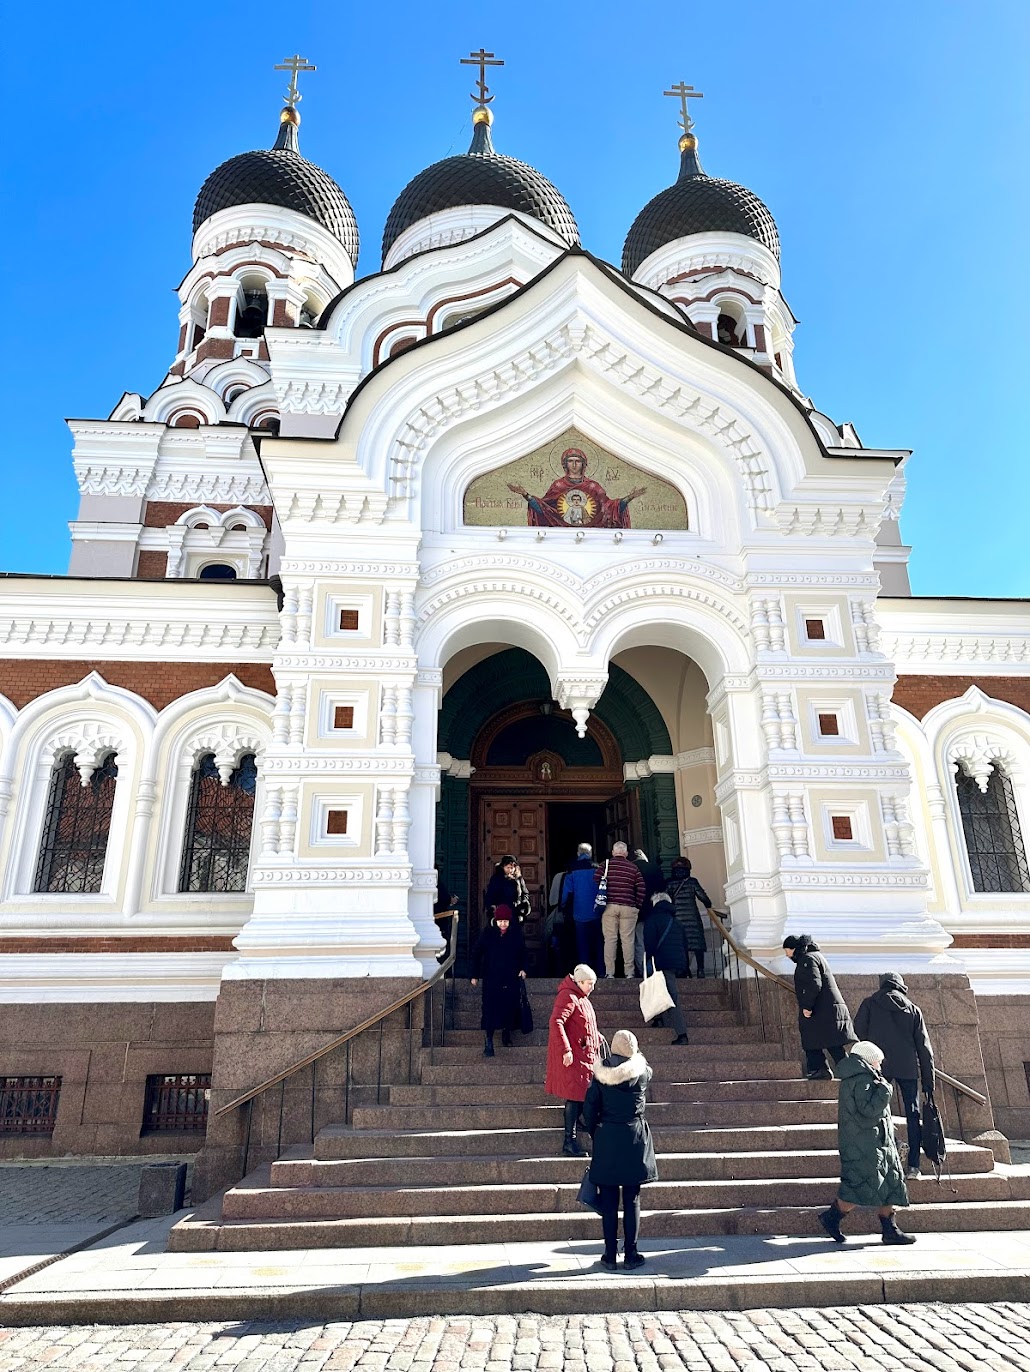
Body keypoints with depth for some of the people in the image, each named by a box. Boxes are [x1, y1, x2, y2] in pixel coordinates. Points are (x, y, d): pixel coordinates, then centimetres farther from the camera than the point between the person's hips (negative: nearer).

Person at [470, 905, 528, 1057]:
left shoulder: (516, 932, -3)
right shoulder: (488, 933, -8)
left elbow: (522, 952, 11)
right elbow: (476, 953, -2)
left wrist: (522, 968, -1)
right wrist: (475, 975, -1)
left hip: (511, 978, 2)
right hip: (491, 978, -2)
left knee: (510, 1006, 6)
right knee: (490, 1009, -7)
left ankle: (506, 1033, 28)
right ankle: (488, 1043, -4)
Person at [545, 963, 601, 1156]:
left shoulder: (581, 998, 16)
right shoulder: (568, 997, -17)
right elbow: (555, 1023, -27)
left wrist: (597, 1037, 17)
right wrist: (566, 1050, -29)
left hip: (584, 1055, 10)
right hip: (572, 1057, -10)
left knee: (581, 1095, 12)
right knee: (575, 1096, -8)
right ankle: (570, 1141, -2)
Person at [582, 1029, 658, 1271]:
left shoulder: (600, 1073, -5)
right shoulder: (641, 1071, -6)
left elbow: (589, 1108, -2)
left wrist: (594, 1133, 10)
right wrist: (636, 1056, 33)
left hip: (606, 1139, 0)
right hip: (634, 1139, 0)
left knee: (609, 1200, 8)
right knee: (632, 1200, 9)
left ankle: (610, 1256, 13)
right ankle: (630, 1255, 14)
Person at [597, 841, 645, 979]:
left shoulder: (606, 864, 4)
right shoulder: (634, 867, 7)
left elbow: (595, 880, -7)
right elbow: (641, 889, 0)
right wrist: (638, 906, 9)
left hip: (609, 907, 0)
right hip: (628, 908, 0)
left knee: (610, 939, 3)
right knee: (628, 940, 5)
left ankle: (609, 973, 4)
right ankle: (629, 973, 7)